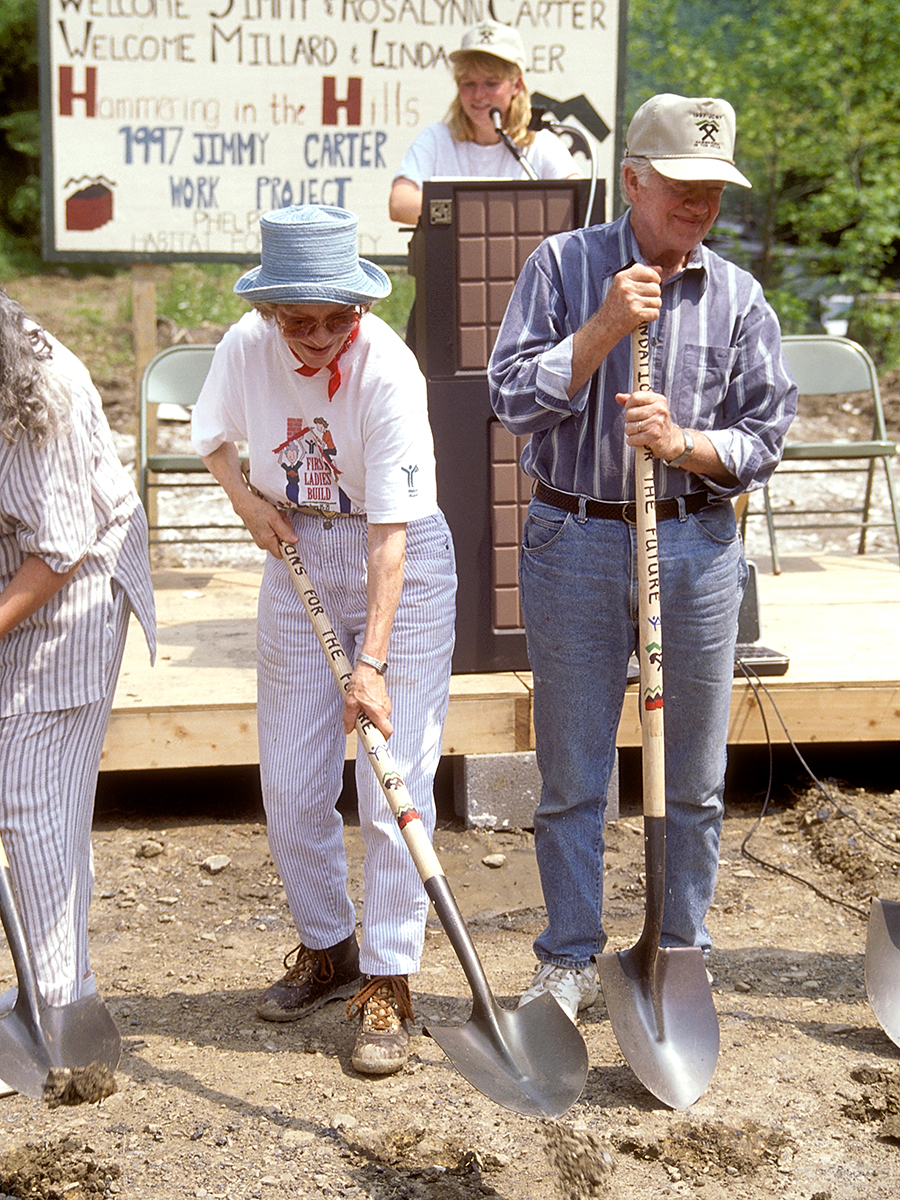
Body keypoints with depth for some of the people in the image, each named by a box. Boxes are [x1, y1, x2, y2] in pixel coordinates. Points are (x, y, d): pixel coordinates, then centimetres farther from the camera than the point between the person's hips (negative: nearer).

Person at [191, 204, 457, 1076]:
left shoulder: (387, 370, -25)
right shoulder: (247, 346, -10)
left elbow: (390, 533, -28)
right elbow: (214, 436, 13)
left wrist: (371, 662, -33)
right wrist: (248, 501, -6)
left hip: (400, 566, -4)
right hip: (297, 557, 5)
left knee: (394, 785, -7)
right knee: (290, 783, 7)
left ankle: (386, 982, 2)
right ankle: (325, 946, 28)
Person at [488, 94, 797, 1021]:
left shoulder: (736, 296, 3)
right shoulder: (562, 267, -1)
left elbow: (763, 439, 3)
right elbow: (513, 400, -8)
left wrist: (682, 442, -16)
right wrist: (604, 329, -18)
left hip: (696, 545, 2)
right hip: (575, 539, -1)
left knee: (693, 779, 10)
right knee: (570, 775, 7)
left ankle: (681, 953, 27)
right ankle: (569, 959, 22)